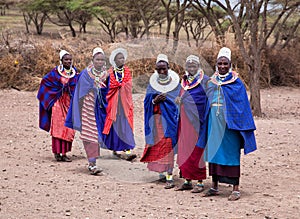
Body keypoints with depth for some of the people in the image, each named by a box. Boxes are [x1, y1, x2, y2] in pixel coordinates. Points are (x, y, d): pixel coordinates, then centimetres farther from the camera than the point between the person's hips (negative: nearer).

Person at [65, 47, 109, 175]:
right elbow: (81, 94, -4)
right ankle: (92, 164, -14)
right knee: (90, 135, -10)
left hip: (99, 109, 4)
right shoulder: (86, 73, -5)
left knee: (97, 134, 9)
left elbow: (106, 94, 13)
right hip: (88, 109, -4)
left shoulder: (105, 75, 6)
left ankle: (92, 162, 20)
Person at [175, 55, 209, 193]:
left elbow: (209, 100, -7)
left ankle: (200, 182, 4)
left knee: (196, 152, -4)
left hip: (197, 121, -6)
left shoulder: (204, 80, -4)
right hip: (185, 121, 6)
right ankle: (187, 181, 16)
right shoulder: (184, 80, 14)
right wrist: (178, 100, 4)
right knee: (184, 150, 7)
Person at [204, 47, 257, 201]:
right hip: (214, 121, 5)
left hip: (230, 122, -5)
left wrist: (242, 124, -12)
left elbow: (243, 105, -5)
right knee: (213, 150, 8)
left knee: (231, 152, -3)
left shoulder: (236, 83, -4)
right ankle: (215, 186, 19)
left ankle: (236, 189, 2)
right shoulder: (211, 81, 9)